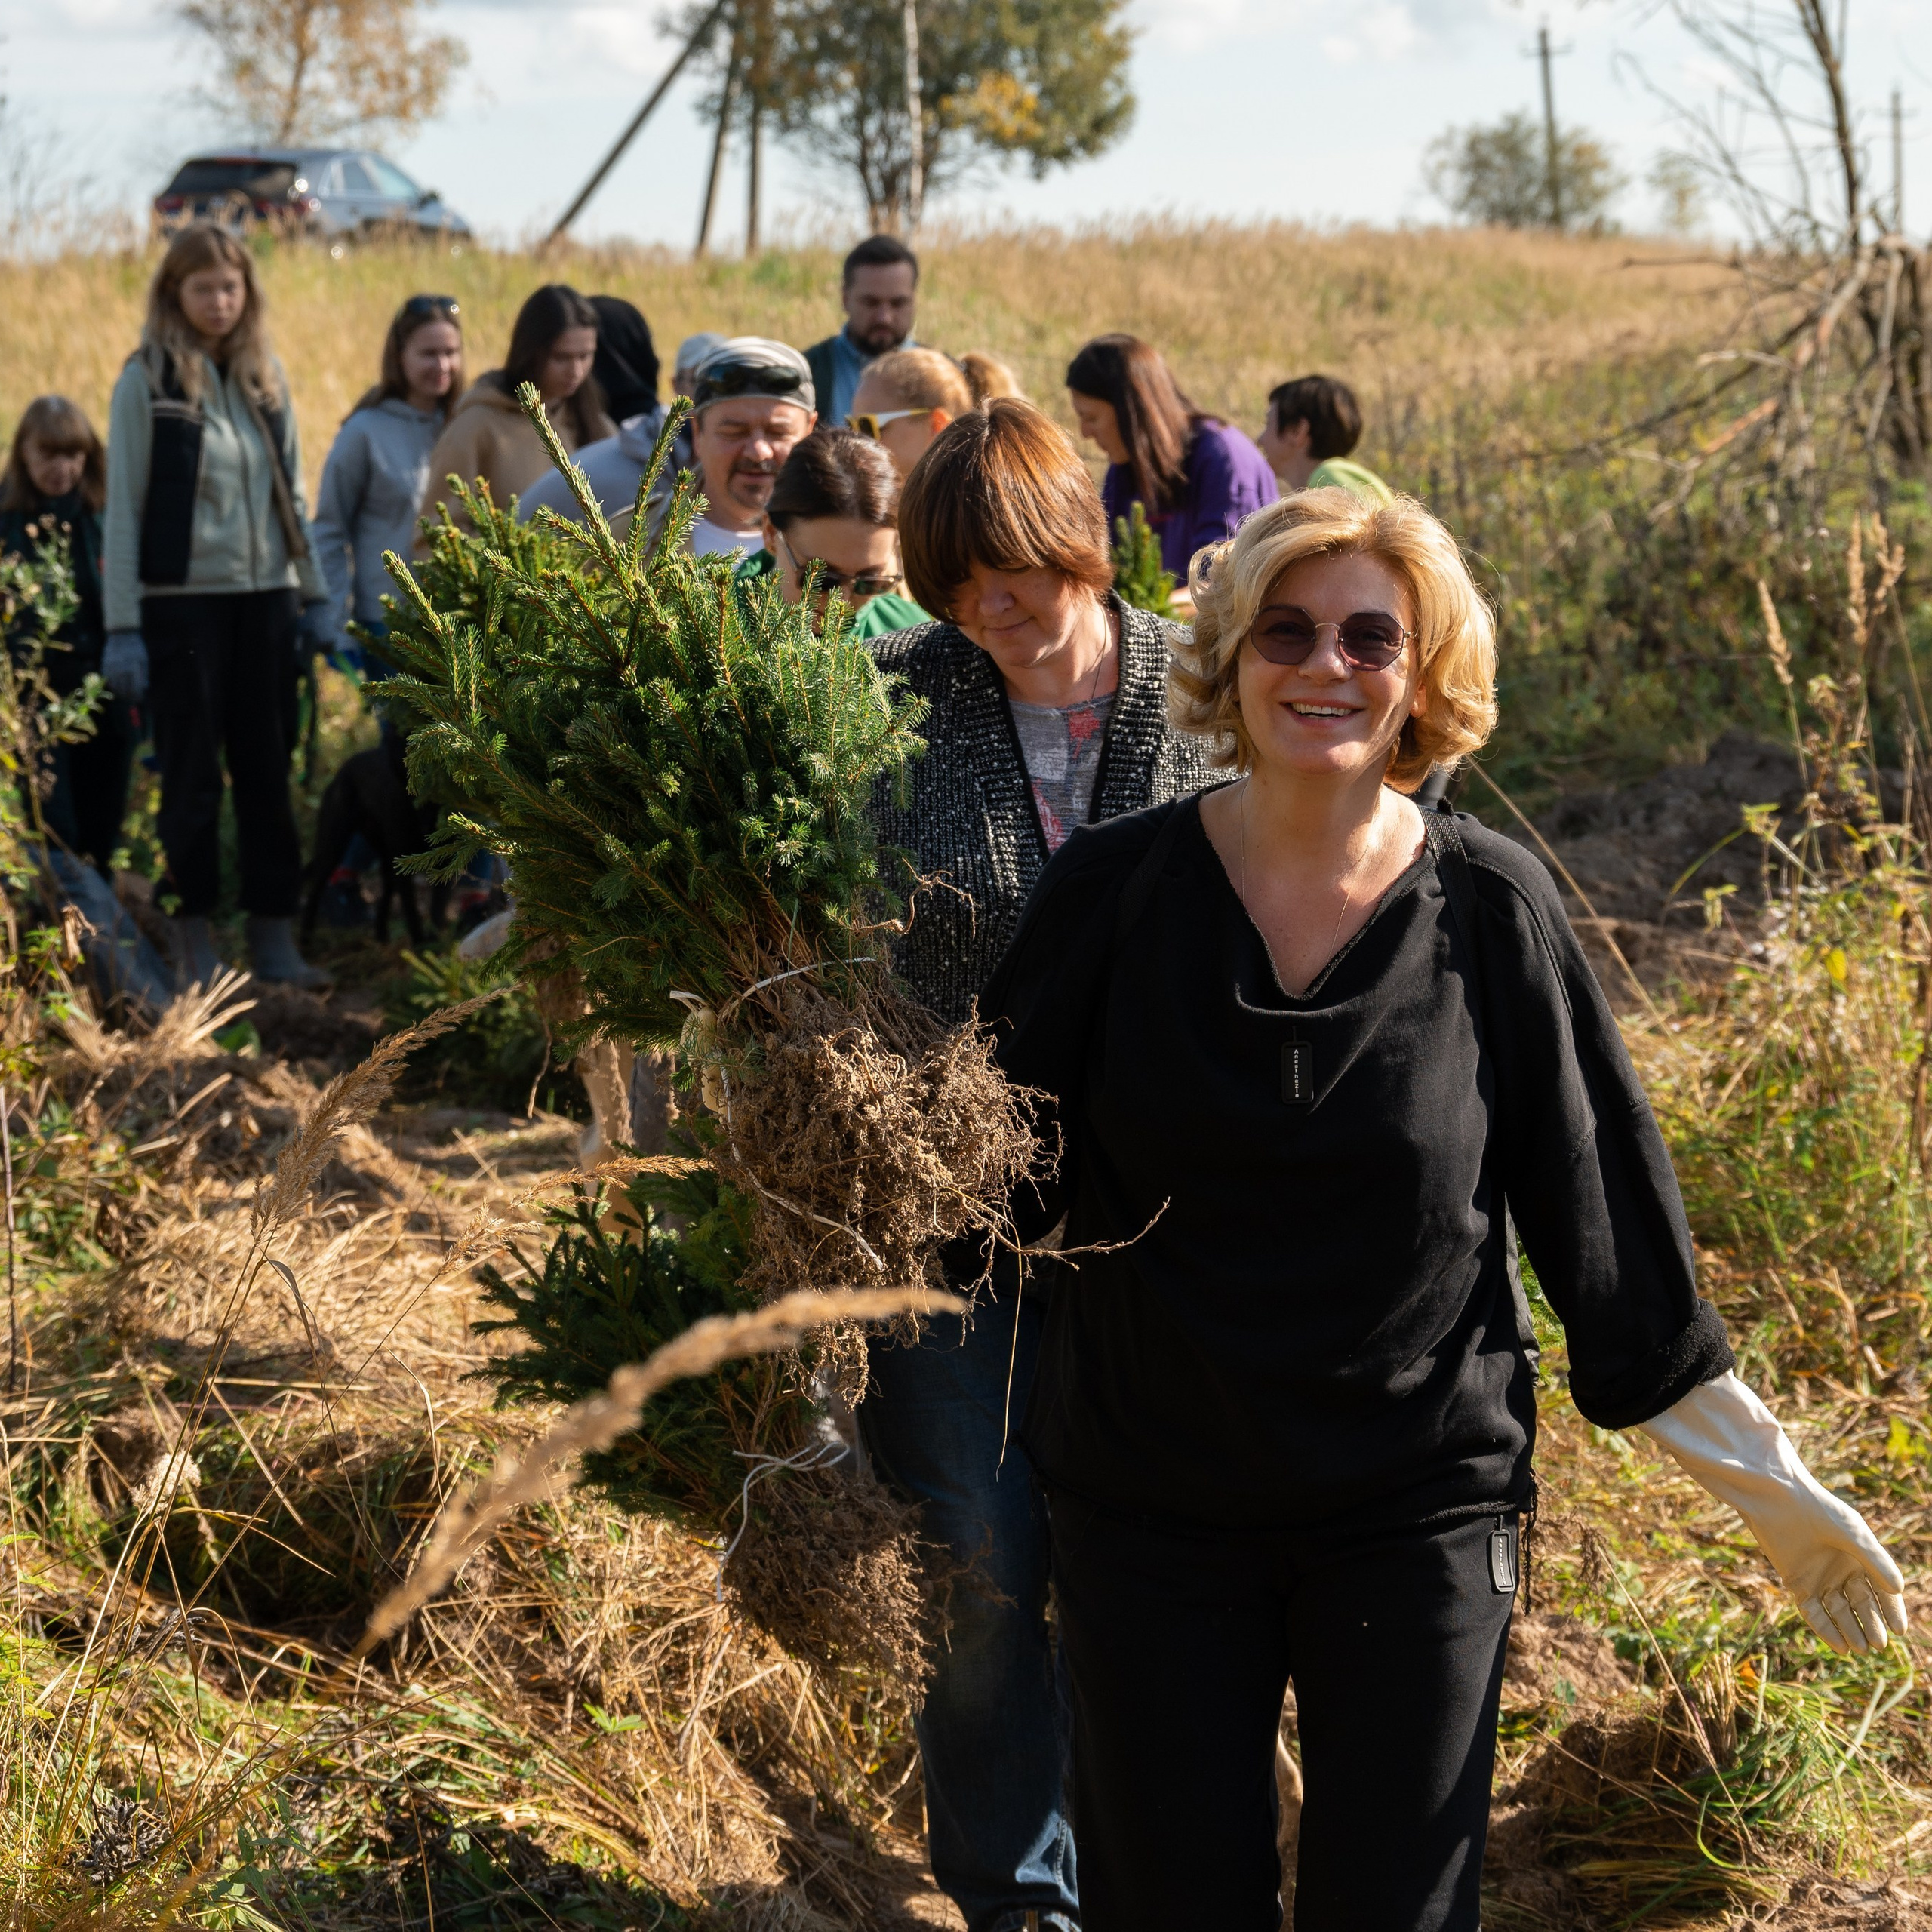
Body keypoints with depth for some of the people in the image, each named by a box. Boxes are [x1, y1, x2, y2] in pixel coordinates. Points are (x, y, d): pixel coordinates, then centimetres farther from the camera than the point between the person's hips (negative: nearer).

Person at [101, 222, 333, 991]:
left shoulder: (266, 375, 9)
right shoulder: (147, 381, -6)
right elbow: (122, 509, -6)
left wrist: (315, 595, 11)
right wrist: (122, 627, -11)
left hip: (265, 599, 4)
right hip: (182, 602, -4)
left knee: (268, 770, 6)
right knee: (192, 776, 2)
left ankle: (274, 935, 13)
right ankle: (195, 945, 9)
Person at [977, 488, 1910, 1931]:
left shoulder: (1492, 910, -6)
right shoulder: (1115, 890, -6)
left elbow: (1607, 1216, 0)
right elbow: (1001, 1165, 2)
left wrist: (1769, 1484, 1)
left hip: (1421, 1511, 0)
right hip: (1150, 1510, 1)